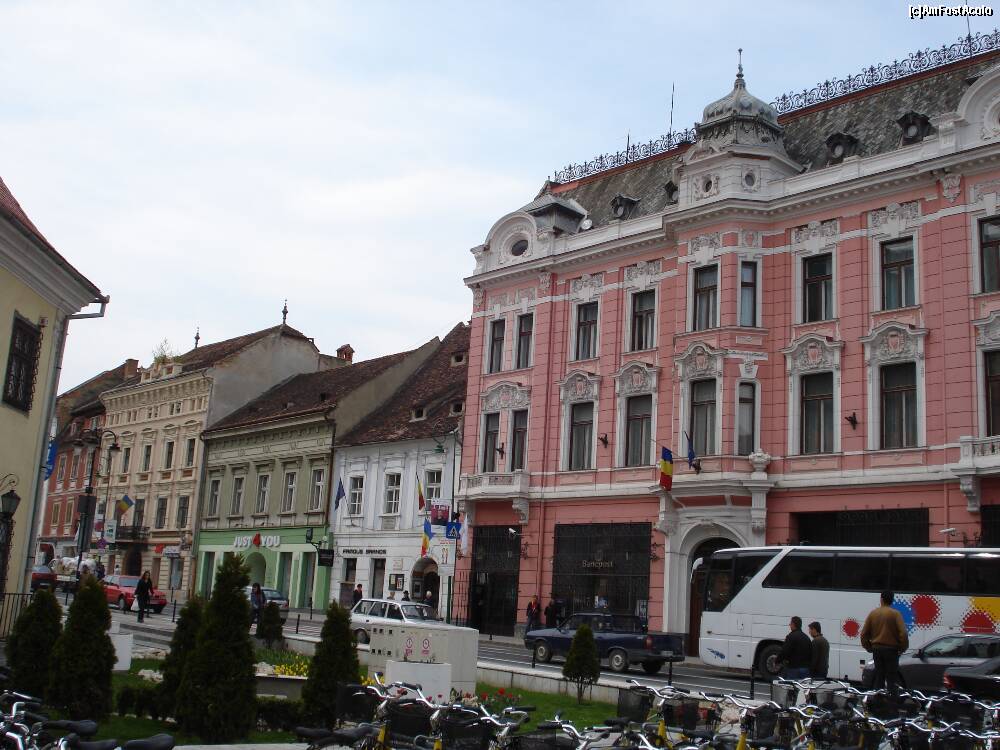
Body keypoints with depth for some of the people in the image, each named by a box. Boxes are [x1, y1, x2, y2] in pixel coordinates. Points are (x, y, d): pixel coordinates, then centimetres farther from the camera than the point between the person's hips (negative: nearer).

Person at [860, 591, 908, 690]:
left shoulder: (873, 613, 4)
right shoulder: (895, 614, -8)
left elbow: (864, 633, 4)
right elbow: (903, 633, -16)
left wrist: (868, 647, 15)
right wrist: (903, 647, -2)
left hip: (877, 649, 4)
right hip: (891, 649, -4)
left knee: (879, 676, 12)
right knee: (891, 678, 0)